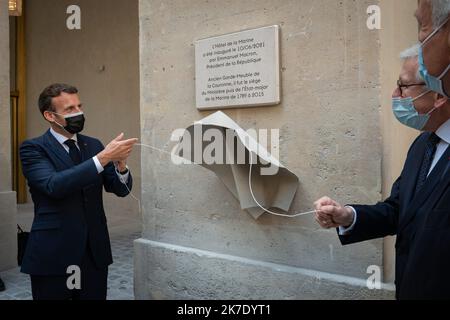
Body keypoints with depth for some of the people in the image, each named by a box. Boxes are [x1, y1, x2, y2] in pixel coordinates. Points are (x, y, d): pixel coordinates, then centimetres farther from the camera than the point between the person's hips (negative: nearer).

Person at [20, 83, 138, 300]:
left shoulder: (93, 145, 9)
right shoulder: (33, 148, -4)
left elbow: (121, 190, 5)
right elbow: (54, 185, -23)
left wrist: (120, 164, -16)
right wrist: (103, 157, -26)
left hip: (95, 252, 4)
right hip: (53, 255, -4)